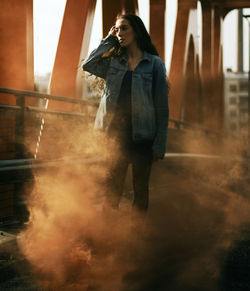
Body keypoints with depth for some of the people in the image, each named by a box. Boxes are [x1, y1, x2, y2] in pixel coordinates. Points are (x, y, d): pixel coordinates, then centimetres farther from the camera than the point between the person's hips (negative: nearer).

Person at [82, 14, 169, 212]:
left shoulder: (154, 64, 2)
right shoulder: (113, 61, 12)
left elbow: (162, 105, -1)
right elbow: (87, 65, -6)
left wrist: (160, 144, -7)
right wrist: (108, 40, 3)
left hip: (142, 136, -2)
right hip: (116, 133, 2)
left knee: (140, 189, 8)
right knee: (113, 189, 4)